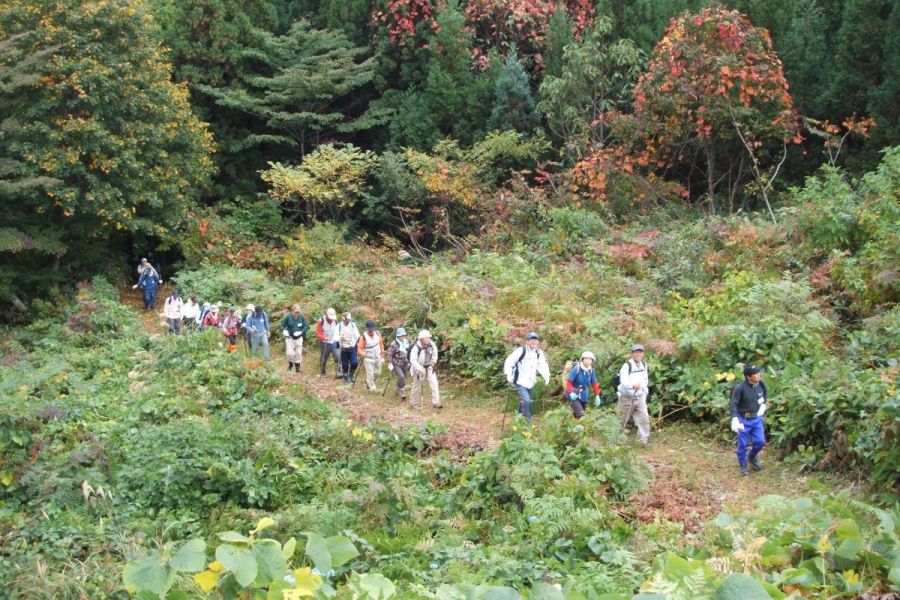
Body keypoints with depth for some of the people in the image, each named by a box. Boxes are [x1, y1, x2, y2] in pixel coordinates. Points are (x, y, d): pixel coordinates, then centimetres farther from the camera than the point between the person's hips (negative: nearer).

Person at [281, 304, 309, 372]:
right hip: (290, 338, -2)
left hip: (298, 338, 2)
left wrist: (301, 332, -19)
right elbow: (282, 325, 0)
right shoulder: (288, 317, -8)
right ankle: (290, 364, 19)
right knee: (290, 353, -10)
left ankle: (297, 366, 23)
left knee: (298, 353, 6)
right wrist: (284, 331, -20)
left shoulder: (302, 318, -4)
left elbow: (306, 327, -1)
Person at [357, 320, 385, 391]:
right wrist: (362, 354, -35)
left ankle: (368, 382, 38)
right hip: (368, 359, -5)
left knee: (377, 373, 13)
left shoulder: (378, 334, -1)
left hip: (378, 358, 5)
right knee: (370, 374, -6)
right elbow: (359, 348, -15)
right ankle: (372, 388, 11)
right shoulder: (363, 337, -16)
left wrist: (382, 353, 16)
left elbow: (381, 344, 14)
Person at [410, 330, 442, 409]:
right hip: (419, 368, -4)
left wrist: (433, 361, 9)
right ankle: (414, 403, 27)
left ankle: (436, 403, -3)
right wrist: (421, 369, -41)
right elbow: (413, 360, -33)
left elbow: (435, 351, 11)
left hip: (429, 367, 4)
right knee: (417, 385, 8)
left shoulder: (431, 344, -12)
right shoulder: (416, 348, -28)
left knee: (434, 383, -7)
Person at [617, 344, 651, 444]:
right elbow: (624, 382, -32)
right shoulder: (626, 366, -18)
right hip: (627, 398, -5)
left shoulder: (644, 365, 5)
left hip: (640, 398, 5)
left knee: (644, 419, -6)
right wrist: (633, 385, -51)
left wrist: (645, 391, 16)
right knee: (622, 421, 7)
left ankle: (644, 441, 0)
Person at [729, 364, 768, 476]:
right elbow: (733, 404, -22)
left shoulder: (761, 383, -10)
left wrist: (763, 405, 8)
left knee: (760, 441, 8)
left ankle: (752, 457, 38)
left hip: (757, 418, 5)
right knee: (743, 444, 7)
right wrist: (734, 420, -30)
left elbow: (765, 393, 15)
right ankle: (743, 464, 30)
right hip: (743, 420, -4)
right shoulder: (740, 388, -26)